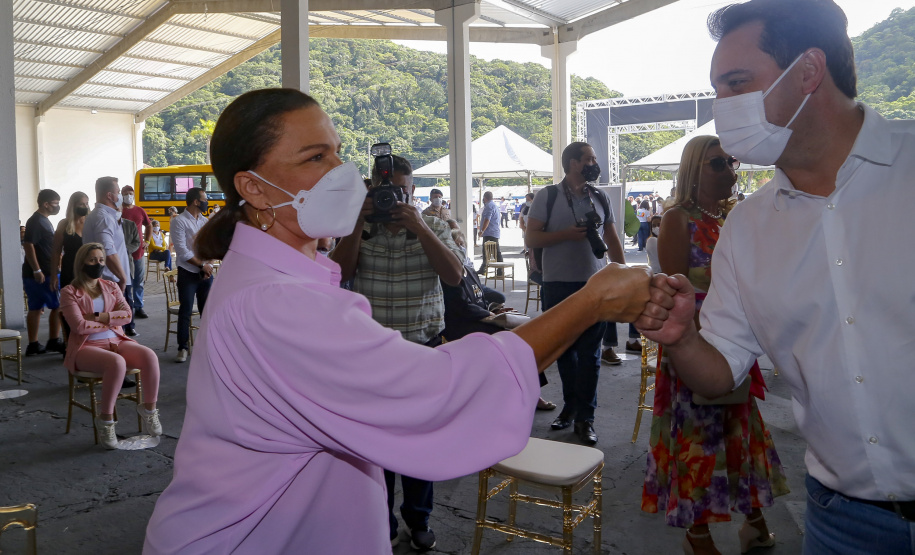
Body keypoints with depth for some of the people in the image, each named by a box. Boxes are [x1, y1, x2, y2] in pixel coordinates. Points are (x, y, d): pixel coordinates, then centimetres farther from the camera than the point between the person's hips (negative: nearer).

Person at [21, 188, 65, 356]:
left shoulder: (43, 220, 17)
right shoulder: (36, 221, -13)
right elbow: (28, 245, -21)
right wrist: (37, 270, -23)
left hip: (42, 273, 9)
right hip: (40, 274, -9)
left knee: (36, 308, 10)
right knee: (58, 306, -4)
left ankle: (33, 345, 14)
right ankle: (53, 342, 3)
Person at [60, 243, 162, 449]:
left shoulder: (111, 287, 17)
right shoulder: (69, 292, 3)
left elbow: (127, 315, 2)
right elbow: (79, 326, -10)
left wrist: (98, 317, -10)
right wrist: (111, 321, -2)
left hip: (117, 341, 4)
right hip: (86, 347, -4)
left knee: (149, 355, -27)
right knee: (117, 362, -37)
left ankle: (149, 408, -11)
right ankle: (106, 419, -21)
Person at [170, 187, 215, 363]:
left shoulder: (205, 221, 11)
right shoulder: (179, 221, -7)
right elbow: (182, 251, -14)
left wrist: (209, 265, -8)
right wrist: (202, 265, -11)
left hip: (206, 272, 5)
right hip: (188, 274, -5)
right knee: (185, 311, -1)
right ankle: (182, 348, 7)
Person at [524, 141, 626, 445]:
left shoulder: (600, 198, 10)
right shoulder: (547, 196, -1)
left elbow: (612, 240, 15)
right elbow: (530, 239, -6)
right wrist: (567, 234, -17)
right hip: (558, 284, -2)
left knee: (590, 353, 2)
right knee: (565, 348, 10)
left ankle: (584, 417, 9)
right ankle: (571, 404, 29)